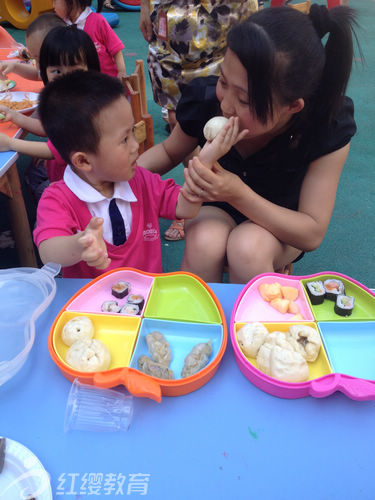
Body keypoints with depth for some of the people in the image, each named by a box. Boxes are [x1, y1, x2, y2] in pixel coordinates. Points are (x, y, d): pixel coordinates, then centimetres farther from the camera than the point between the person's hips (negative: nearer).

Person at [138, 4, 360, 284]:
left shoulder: (329, 127, -25)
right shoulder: (205, 100, -20)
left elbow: (313, 234, -23)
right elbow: (169, 152, 1)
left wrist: (240, 194, -38)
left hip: (284, 226, 0)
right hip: (216, 207, 1)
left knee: (248, 246, -35)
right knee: (204, 242, -34)